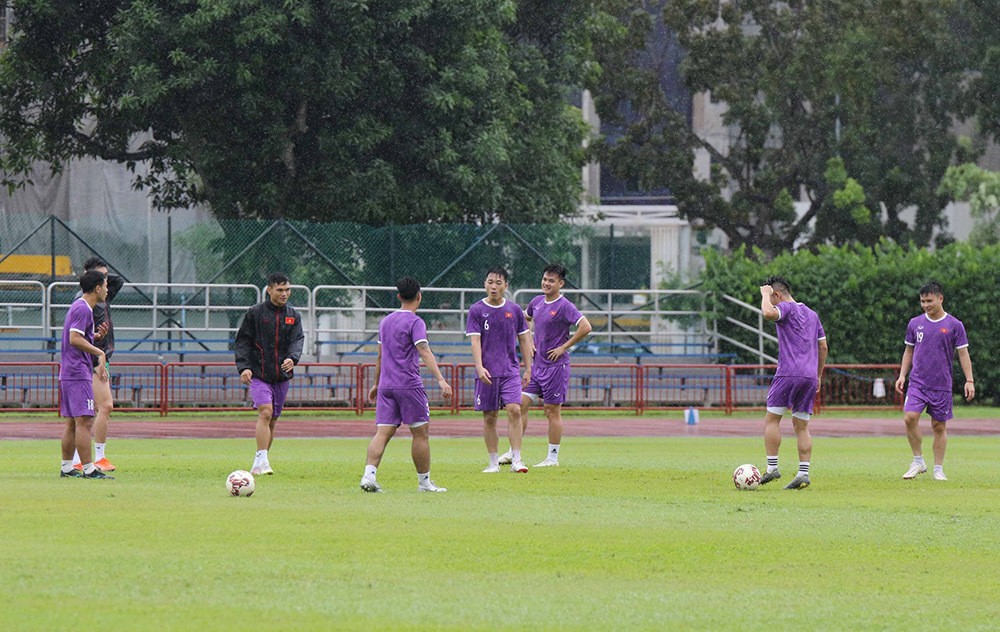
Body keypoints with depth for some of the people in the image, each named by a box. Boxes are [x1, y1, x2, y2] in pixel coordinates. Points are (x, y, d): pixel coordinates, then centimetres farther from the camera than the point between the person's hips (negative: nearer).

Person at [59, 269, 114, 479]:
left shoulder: (79, 307, 19)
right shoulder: (83, 309, -12)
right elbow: (75, 339, -22)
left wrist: (97, 365, 23)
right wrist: (100, 353, -15)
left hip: (69, 373, 10)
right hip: (78, 374, -10)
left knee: (72, 423, 12)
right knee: (84, 422, -11)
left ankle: (66, 468, 14)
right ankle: (89, 469, -13)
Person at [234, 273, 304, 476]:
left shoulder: (293, 315, 10)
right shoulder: (255, 313, 0)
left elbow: (297, 340, -1)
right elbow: (243, 341, 0)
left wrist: (292, 358, -23)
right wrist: (244, 367, -14)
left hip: (282, 376, 4)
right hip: (258, 374, -4)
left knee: (272, 420, 9)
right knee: (265, 412, -21)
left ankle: (259, 465, 19)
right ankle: (261, 461, -26)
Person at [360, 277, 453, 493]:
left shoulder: (386, 321, 15)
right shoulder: (415, 322, -7)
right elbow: (425, 353, -19)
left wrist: (376, 384, 32)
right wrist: (440, 379, -26)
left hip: (386, 386, 6)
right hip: (409, 385, -6)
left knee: (382, 433, -1)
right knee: (420, 434, 4)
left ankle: (369, 474, -18)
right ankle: (424, 482, 9)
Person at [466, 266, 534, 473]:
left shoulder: (514, 310, 7)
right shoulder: (477, 310, 1)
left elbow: (524, 340, 13)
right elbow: (475, 340, -6)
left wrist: (528, 369, 9)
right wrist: (479, 367, -19)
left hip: (511, 371, 1)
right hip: (487, 372, -1)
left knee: (514, 410, -13)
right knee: (489, 417, 2)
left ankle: (516, 460, -12)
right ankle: (493, 462, 10)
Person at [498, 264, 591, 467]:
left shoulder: (564, 306, -13)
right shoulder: (537, 302, 9)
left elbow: (585, 327, -23)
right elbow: (526, 319, 30)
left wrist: (564, 347, -17)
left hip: (555, 365, -7)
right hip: (537, 364, 7)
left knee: (552, 411, -2)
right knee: (521, 404, 2)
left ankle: (553, 457, 6)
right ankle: (513, 452, 8)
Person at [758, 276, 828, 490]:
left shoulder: (786, 308, -2)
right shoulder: (812, 315, 22)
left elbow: (768, 313, -24)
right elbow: (823, 347, 22)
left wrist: (765, 293, -6)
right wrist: (818, 376, 27)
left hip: (789, 373, -7)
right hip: (810, 376, 7)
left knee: (772, 420, 0)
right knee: (801, 427, 6)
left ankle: (772, 467, -8)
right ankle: (803, 473, -2)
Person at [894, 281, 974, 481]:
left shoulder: (954, 325, -1)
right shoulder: (915, 323, 7)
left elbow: (963, 354, 1)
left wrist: (969, 380, -5)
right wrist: (902, 375, 8)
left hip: (942, 385, -2)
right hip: (917, 382, 2)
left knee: (939, 426, 2)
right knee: (910, 418, -16)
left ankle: (938, 469, 13)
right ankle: (918, 462, -2)